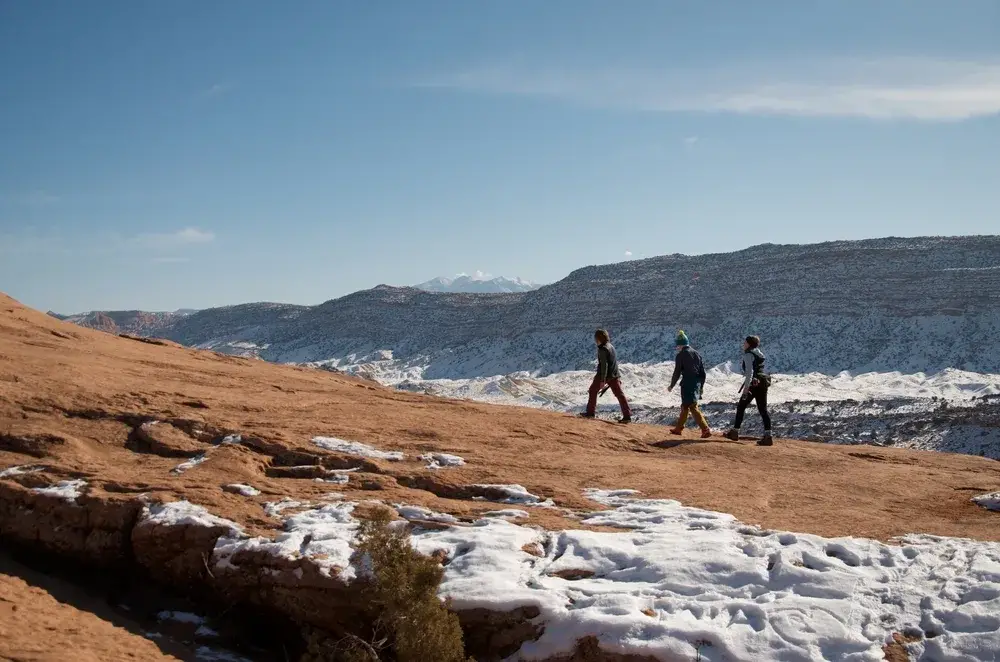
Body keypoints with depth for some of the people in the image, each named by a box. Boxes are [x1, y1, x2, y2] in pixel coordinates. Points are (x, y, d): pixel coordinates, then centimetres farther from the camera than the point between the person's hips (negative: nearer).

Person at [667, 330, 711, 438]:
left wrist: (671, 386, 4)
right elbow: (703, 373, 13)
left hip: (687, 385, -7)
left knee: (693, 408, -6)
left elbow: (677, 373, -8)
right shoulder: (697, 354, 11)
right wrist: (701, 386, 21)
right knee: (685, 406, 19)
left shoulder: (680, 355, -8)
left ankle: (706, 430, -15)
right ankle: (678, 428, 29)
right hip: (697, 384, 7)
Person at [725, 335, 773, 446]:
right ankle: (768, 436, -6)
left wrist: (746, 387, -24)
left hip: (754, 383, -8)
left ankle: (735, 432, 15)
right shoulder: (759, 354, 18)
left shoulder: (748, 355, -10)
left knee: (741, 407, 7)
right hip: (763, 383, 8)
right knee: (763, 409, 3)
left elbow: (749, 372, -21)